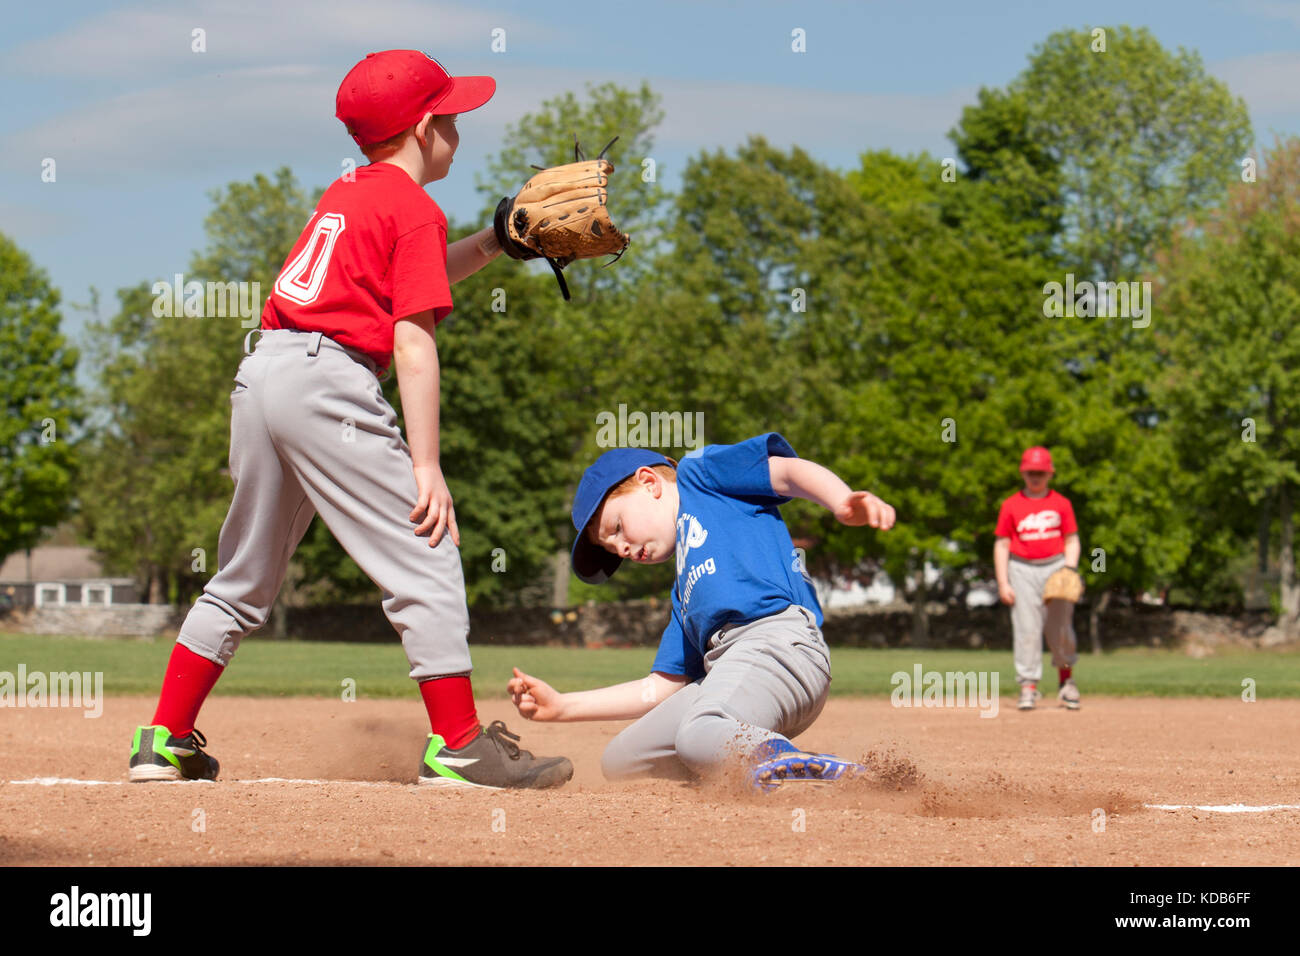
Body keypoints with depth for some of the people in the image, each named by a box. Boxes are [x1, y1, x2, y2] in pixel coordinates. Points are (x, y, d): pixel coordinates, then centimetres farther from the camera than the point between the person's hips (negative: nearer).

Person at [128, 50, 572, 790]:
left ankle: (166, 742, 18)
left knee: (248, 575, 18)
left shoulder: (346, 194, 22)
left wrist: (496, 243, 30)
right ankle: (458, 748, -7)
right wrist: (426, 465, -13)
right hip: (328, 379, -9)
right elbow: (413, 342, -10)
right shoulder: (416, 211, -2)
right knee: (426, 559, -4)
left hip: (260, 370, 9)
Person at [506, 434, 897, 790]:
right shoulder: (684, 592, 35)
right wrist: (561, 706, 32)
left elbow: (788, 471, 1)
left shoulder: (699, 472, 18)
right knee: (619, 760, 3)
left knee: (701, 740, -34)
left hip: (778, 634, -9)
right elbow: (661, 688, 32)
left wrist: (843, 503, -20)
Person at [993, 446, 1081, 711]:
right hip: (1022, 569, -1)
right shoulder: (1011, 506, 5)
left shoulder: (1061, 504, 7)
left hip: (1056, 567, 1)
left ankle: (1066, 679, 20)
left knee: (1061, 627, 0)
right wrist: (1003, 583, -2)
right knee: (1026, 629, -6)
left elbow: (1072, 541, 10)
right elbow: (1002, 545, 5)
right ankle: (1028, 686, -5)